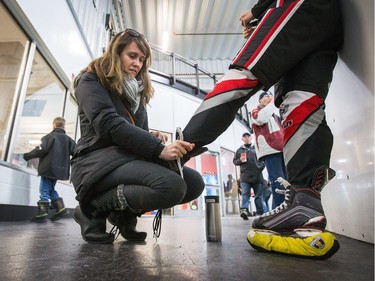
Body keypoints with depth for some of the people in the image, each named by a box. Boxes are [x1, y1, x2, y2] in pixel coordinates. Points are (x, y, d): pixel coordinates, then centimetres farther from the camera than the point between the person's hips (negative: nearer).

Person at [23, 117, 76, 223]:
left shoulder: (50, 136, -6)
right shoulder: (68, 139, 8)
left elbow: (41, 150, -15)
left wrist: (27, 156, -4)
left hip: (48, 168, -6)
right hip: (60, 169, 6)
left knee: (44, 190, 1)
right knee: (51, 189, 20)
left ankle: (42, 214, -1)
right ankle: (60, 208, 12)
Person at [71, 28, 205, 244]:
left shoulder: (137, 90, 22)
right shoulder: (92, 80, 0)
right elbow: (110, 125, -19)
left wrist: (153, 138, -6)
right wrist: (159, 149, -28)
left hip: (130, 158, 7)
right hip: (99, 160, -7)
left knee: (194, 182, -12)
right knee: (172, 186, -31)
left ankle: (124, 212, 3)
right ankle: (94, 208, -8)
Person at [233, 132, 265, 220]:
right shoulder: (239, 150, 15)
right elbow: (234, 161, 15)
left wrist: (261, 166, -4)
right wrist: (240, 160, -6)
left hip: (257, 175, 1)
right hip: (245, 176, -1)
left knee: (259, 195, 7)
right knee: (245, 194, -12)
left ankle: (261, 213, 14)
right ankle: (244, 210, -21)